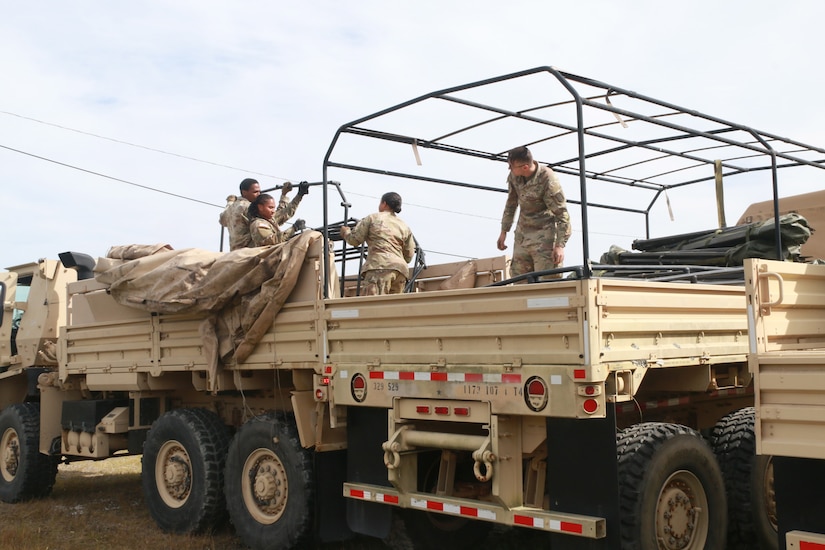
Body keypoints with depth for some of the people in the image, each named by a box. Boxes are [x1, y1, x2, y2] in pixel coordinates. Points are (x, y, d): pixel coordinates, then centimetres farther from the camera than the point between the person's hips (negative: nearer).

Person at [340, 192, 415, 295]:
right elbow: (409, 256, 21)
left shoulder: (373, 218, 10)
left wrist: (345, 232, 31)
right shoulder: (405, 227, 22)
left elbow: (354, 240, 10)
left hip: (379, 267, -6)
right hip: (400, 268, 6)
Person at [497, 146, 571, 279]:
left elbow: (562, 213, -20)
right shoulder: (514, 176, -4)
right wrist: (504, 231, 13)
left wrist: (560, 245, -24)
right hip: (522, 233, 7)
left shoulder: (548, 180, -23)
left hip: (544, 233, -7)